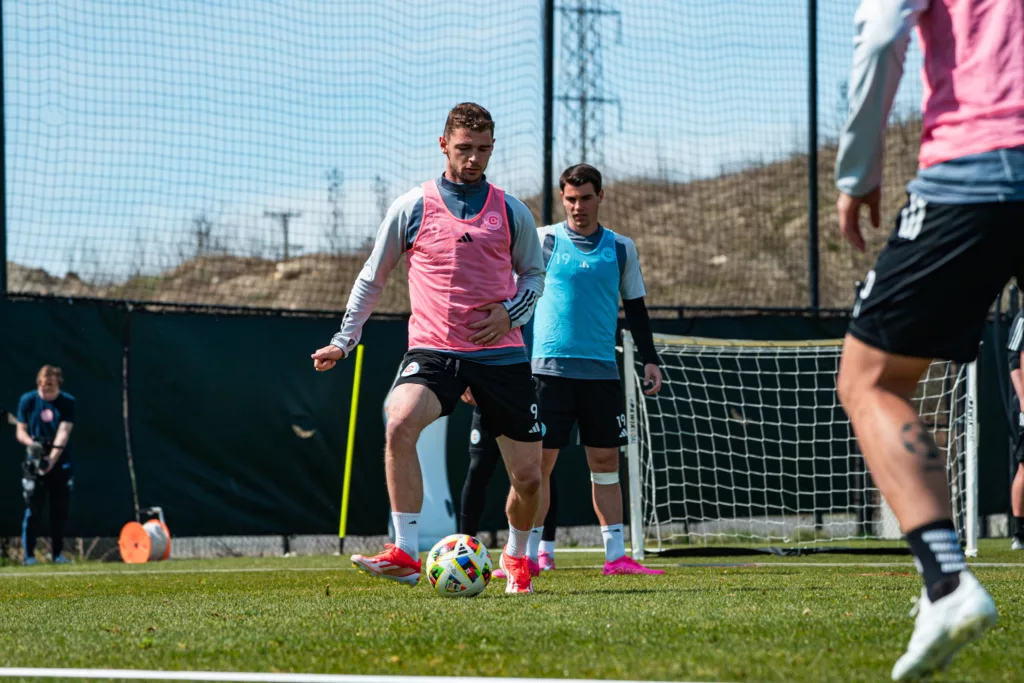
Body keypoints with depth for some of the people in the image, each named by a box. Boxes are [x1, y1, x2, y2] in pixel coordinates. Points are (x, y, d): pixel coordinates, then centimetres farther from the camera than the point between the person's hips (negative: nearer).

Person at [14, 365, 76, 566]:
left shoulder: (67, 402, -3)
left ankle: (57, 553, 12)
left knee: (60, 510, 3)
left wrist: (52, 459, -26)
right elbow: (20, 431, 3)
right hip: (35, 462, -1)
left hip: (60, 462, 1)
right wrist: (31, 443, -19)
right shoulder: (27, 400, -1)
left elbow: (63, 433, -12)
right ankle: (29, 554, -4)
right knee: (33, 509, -7)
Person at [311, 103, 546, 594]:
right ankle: (405, 555, -28)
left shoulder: (511, 212, 7)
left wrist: (510, 311, -1)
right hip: (432, 350, -2)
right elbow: (372, 278, 13)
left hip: (501, 353, 2)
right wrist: (344, 341, 10)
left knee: (528, 476, 1)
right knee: (400, 424, -32)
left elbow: (534, 274, 20)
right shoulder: (412, 208, 4)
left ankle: (516, 557, 33)